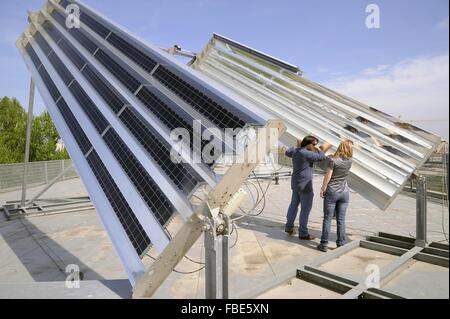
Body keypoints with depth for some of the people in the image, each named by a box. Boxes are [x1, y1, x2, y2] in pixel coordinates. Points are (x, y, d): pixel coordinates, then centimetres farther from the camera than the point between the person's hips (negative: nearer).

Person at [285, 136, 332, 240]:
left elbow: (287, 153, 27)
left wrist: (296, 146, 37)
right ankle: (303, 233, 7)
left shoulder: (296, 151, 5)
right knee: (306, 208, 0)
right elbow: (321, 157, -20)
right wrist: (323, 150, -1)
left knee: (294, 205, 18)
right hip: (305, 185, -9)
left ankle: (289, 227, 28)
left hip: (296, 183, 9)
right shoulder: (306, 154, -21)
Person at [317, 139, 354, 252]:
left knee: (327, 219, 3)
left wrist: (322, 189, -2)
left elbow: (328, 176, -12)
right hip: (344, 193, 4)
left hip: (331, 192, -3)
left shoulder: (333, 160, -14)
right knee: (341, 220, 10)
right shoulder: (350, 160, -1)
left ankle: (324, 244, 9)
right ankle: (341, 244, 16)